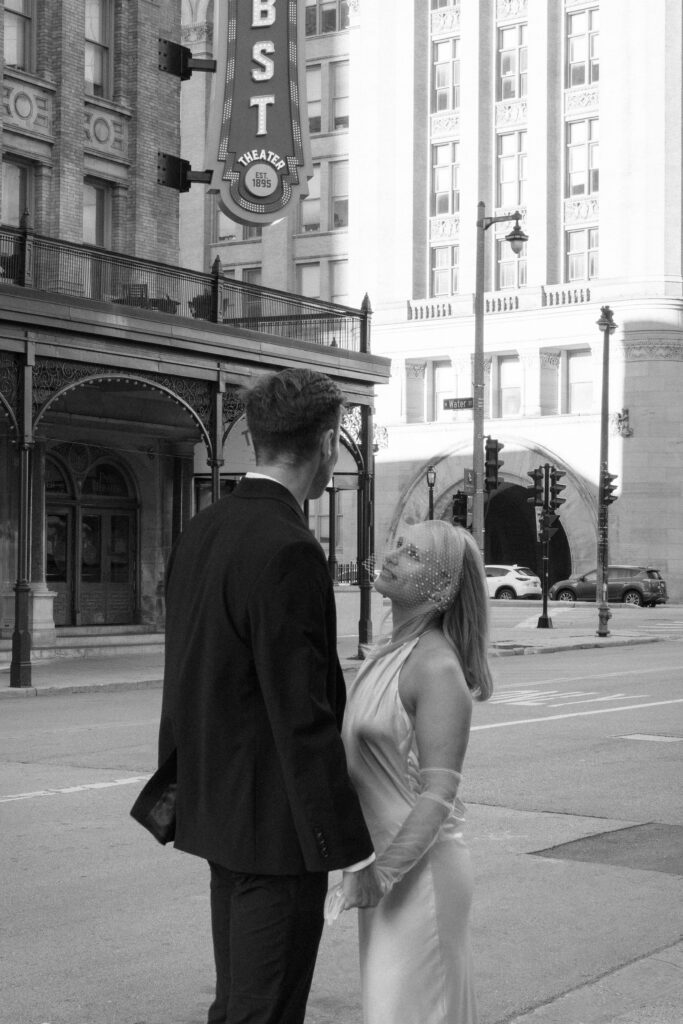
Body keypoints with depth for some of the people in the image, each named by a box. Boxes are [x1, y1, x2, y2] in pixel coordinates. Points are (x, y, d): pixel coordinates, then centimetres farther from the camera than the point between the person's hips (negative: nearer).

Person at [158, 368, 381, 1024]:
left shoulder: (200, 532, 6)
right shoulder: (287, 551, -22)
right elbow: (303, 719, -23)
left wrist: (181, 790, 23)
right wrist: (352, 853, -18)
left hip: (219, 809, 9)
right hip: (277, 823, -9)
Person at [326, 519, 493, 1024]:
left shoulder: (437, 667, -18)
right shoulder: (388, 653, 8)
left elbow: (438, 795, -21)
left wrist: (383, 874, -22)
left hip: (419, 868, -9)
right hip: (381, 859, 9)